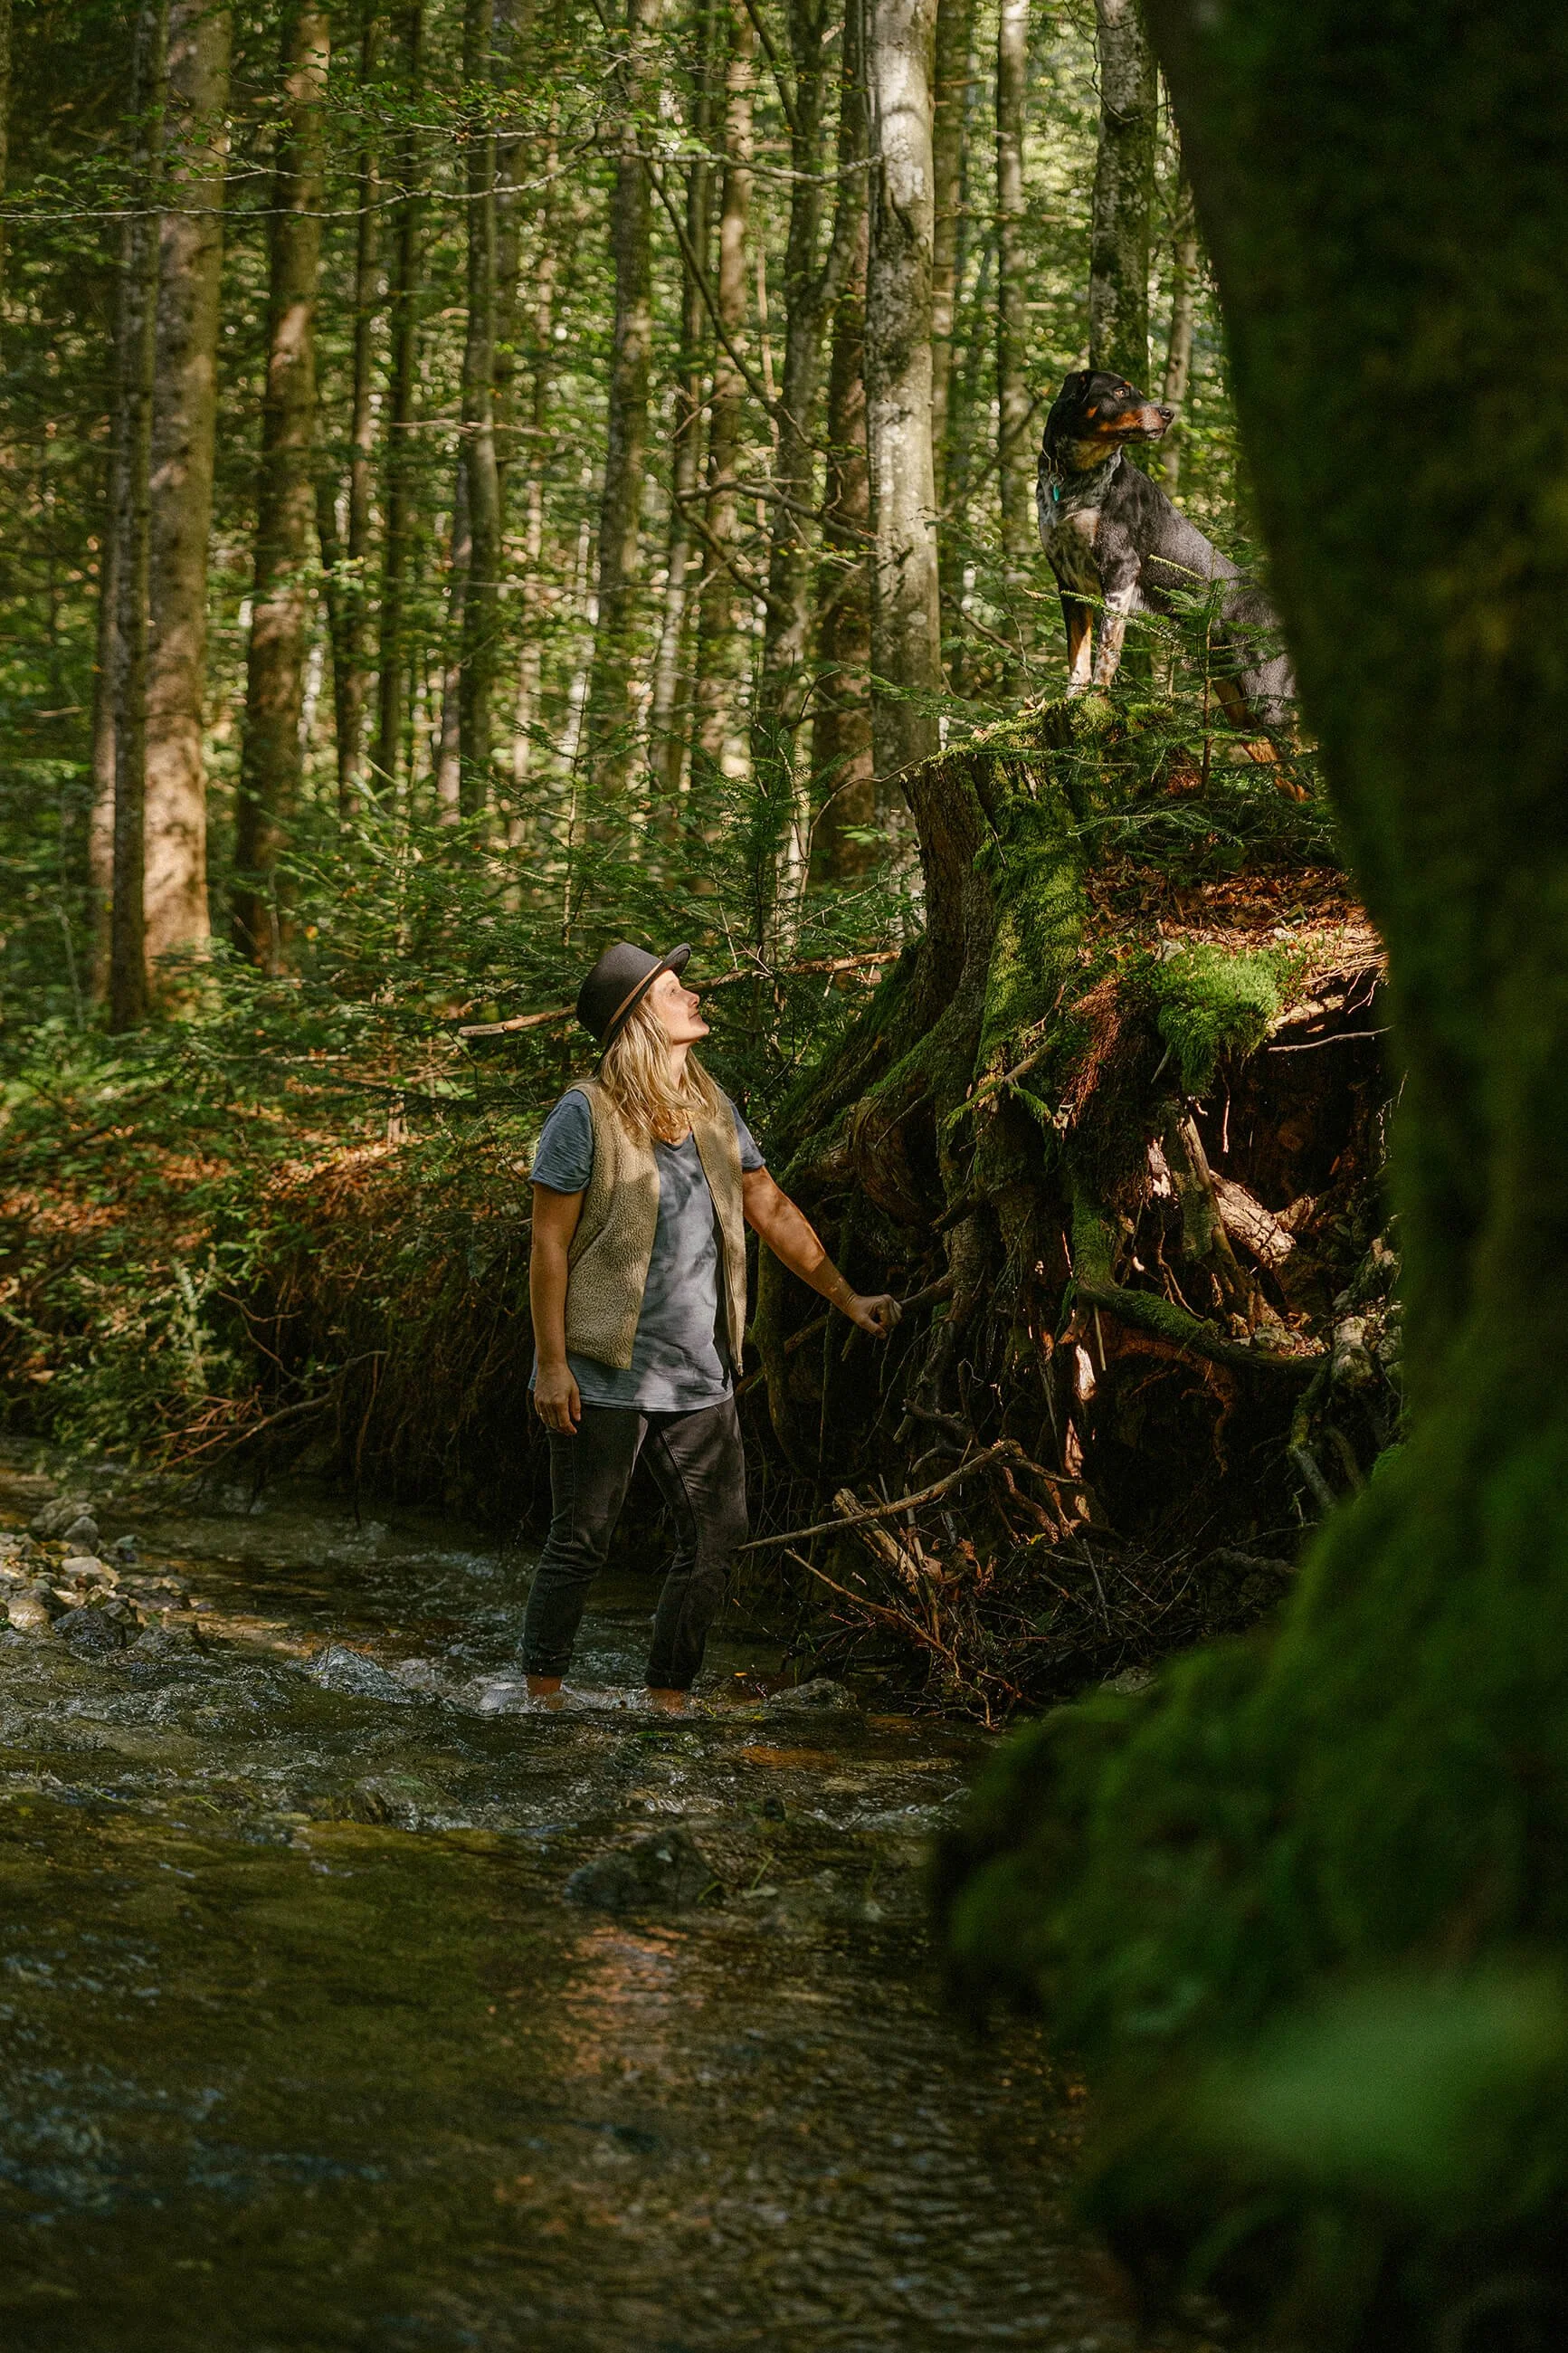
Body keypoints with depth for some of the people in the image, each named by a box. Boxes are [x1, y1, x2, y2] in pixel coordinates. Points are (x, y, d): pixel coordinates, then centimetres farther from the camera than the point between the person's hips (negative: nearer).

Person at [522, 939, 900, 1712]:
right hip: (606, 1378, -6)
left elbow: (771, 1210, 16)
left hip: (700, 1377, 6)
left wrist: (846, 1297, 12)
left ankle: (667, 1699, 17)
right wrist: (551, 1363, -13)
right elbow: (549, 1243, -10)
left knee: (716, 1539, 6)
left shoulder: (711, 1107, 10)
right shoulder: (586, 1113, -10)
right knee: (581, 1543, -1)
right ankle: (542, 1693, 11)